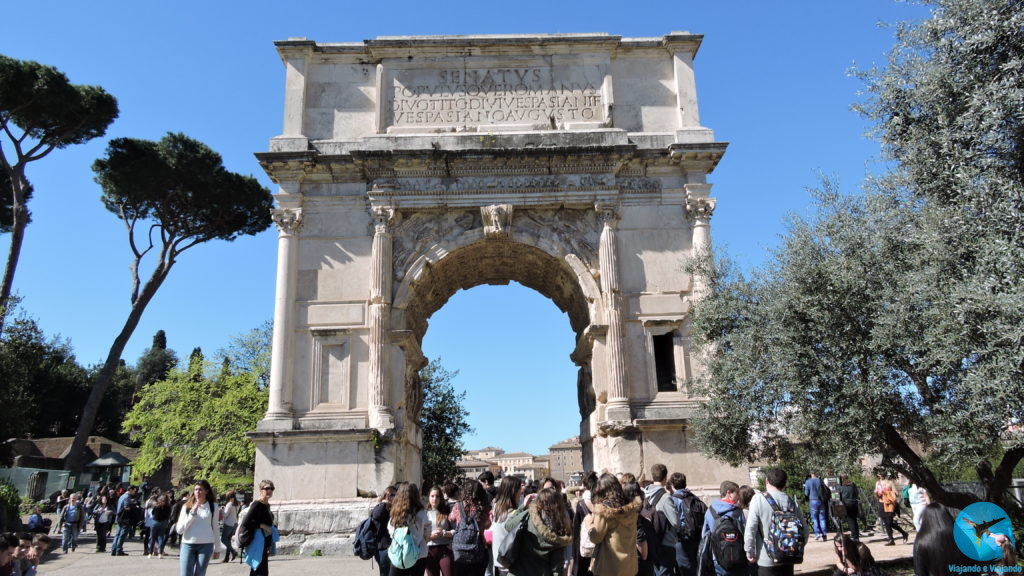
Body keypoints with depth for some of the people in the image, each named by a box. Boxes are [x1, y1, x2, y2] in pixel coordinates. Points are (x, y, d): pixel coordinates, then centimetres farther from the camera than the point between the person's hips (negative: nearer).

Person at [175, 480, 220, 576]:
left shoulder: (213, 506, 3)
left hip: (206, 545, 0)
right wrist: (192, 513, -12)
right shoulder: (187, 506, 4)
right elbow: (179, 530, -3)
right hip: (188, 545, 1)